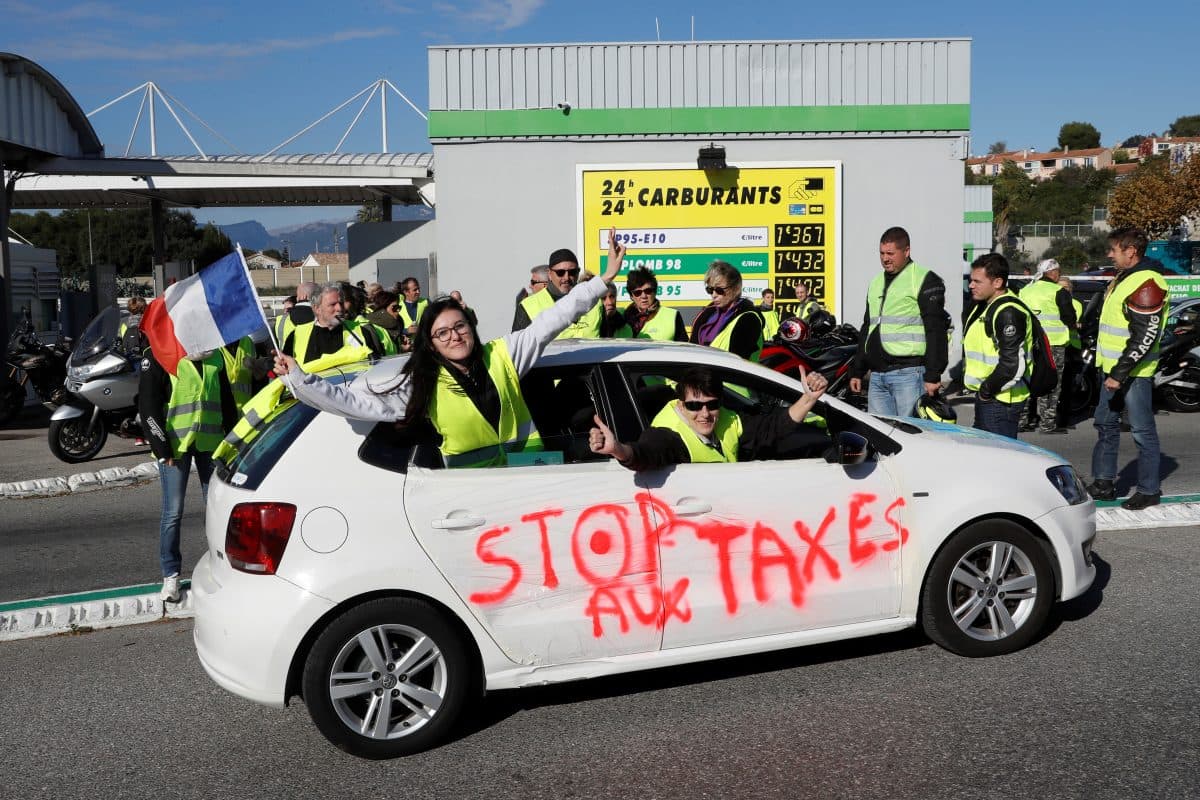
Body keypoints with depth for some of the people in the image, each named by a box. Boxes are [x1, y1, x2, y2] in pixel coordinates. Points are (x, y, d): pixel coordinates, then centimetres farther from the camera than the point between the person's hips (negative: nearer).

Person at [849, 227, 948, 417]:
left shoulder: (925, 280, -2)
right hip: (877, 376, 7)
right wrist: (857, 371, 21)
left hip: (909, 374, -7)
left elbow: (936, 331, -8)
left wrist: (933, 375, -15)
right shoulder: (876, 282, 21)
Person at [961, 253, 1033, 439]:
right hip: (986, 396, 11)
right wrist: (982, 390, 15)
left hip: (1001, 400, -11)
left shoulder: (1009, 313, -20)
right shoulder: (983, 306, 14)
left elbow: (1013, 365, -25)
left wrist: (987, 391, -15)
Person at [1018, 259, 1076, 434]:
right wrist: (1072, 326, 13)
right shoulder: (1058, 291, -9)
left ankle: (1025, 420, 15)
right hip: (1053, 343, -6)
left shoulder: (1025, 290, 10)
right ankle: (1048, 423, 0)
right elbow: (1069, 317, -7)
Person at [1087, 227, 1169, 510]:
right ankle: (1103, 483, 25)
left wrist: (1120, 373, -23)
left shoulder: (1146, 283, -18)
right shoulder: (1123, 278, 14)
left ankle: (1149, 490, 9)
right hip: (1113, 369, 10)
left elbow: (1145, 336, -23)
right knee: (1105, 424, 15)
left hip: (1134, 372, -10)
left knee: (1143, 431, 0)